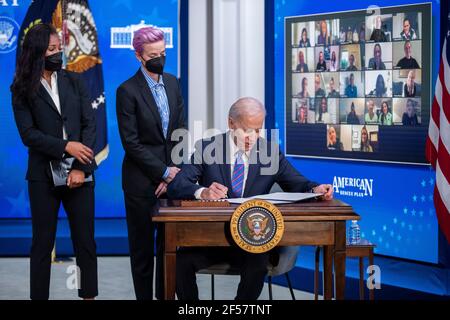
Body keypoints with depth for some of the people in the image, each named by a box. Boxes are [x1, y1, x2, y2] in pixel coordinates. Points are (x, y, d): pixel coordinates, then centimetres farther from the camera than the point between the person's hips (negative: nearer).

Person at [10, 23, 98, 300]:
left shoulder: (75, 82, 7)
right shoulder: (23, 90, 1)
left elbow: (90, 124, 2)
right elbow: (28, 134, -7)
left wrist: (80, 168, -8)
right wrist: (66, 146, -17)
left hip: (79, 173, 2)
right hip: (43, 175, -2)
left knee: (86, 241, 4)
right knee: (43, 243, 5)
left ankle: (89, 295, 11)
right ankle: (39, 295, 11)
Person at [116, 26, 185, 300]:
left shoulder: (173, 84, 7)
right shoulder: (128, 91, -10)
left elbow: (180, 132, 7)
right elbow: (131, 142, -13)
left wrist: (174, 171, -3)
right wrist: (164, 172, -13)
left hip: (171, 175, 5)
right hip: (142, 180, -4)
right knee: (142, 244, 5)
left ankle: (165, 295, 14)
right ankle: (144, 295, 15)